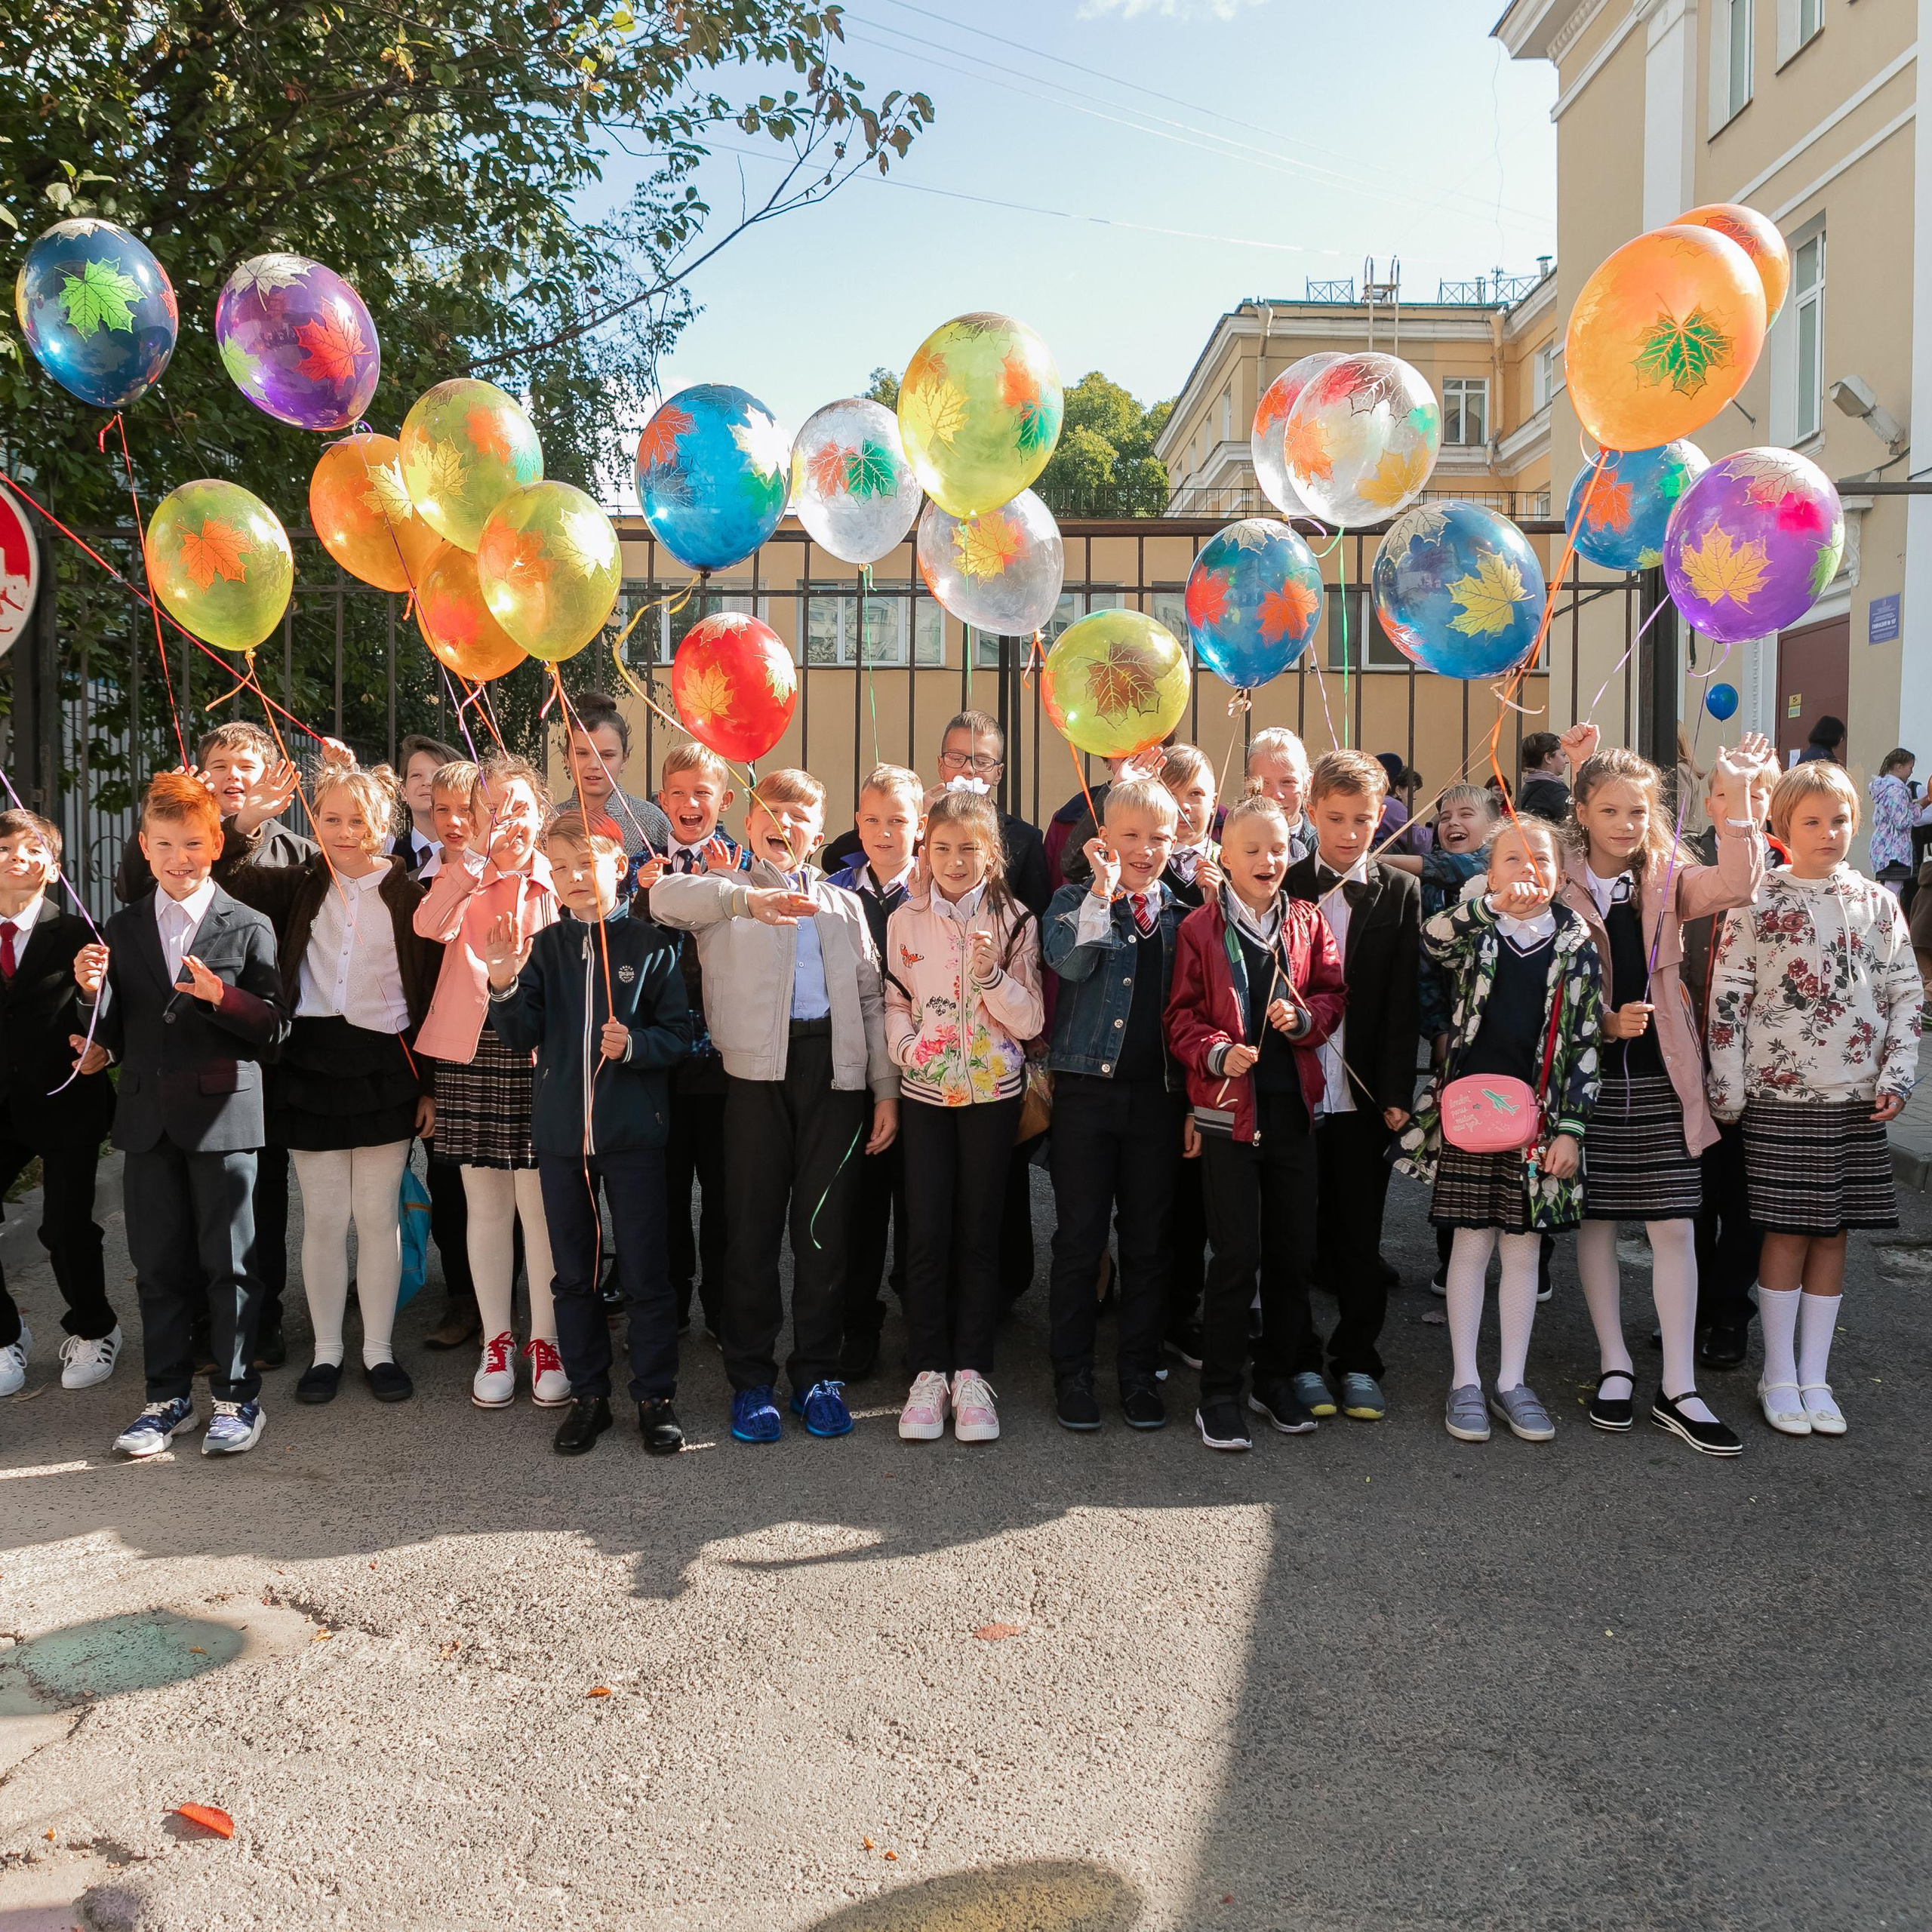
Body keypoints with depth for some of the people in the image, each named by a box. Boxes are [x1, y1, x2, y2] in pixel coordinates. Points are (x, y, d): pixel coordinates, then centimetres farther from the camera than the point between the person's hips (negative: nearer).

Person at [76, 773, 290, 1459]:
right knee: (159, 1266, 10)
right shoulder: (123, 929, 11)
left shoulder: (248, 928, -1)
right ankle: (168, 1398, 22)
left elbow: (275, 1028, -7)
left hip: (223, 1114, -4)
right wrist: (95, 992, -8)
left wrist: (221, 996, -23)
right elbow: (117, 1038, 11)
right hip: (148, 1118, 4)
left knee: (229, 1264, 2)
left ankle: (236, 1396, 14)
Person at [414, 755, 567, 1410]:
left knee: (539, 1204, 0)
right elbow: (431, 926, -15)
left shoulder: (560, 882, 5)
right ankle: (496, 1341, 21)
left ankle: (545, 1341, 14)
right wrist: (478, 852, -22)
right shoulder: (461, 875, 7)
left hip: (539, 1054, -1)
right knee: (485, 1206, 9)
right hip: (470, 1053, 2)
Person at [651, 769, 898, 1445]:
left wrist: (887, 1087, 7)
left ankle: (817, 1373, 17)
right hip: (758, 1066, -2)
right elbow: (665, 895, -12)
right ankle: (751, 1377, 13)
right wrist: (747, 897, -27)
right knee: (753, 1224, 2)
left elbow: (872, 999, 15)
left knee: (825, 1225, 5)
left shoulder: (843, 906, 19)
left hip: (834, 1066, 2)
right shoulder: (725, 894, 11)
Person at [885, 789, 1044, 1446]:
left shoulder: (1014, 921, -1)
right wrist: (906, 1047, -9)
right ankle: (929, 1372, 11)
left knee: (979, 1232, 4)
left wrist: (992, 976, -19)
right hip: (924, 1092, 1)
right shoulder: (905, 920, 3)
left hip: (992, 1091, -1)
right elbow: (894, 1002, 10)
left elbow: (1031, 1022, -3)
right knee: (926, 1233, 0)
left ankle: (972, 1373, 13)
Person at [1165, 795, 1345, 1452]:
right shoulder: (1199, 929, -2)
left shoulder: (1308, 924, 8)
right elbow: (1182, 1015, -3)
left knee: (1294, 1251, 10)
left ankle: (1274, 1377, 29)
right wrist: (1216, 1053, -20)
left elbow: (1333, 996, 8)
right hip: (1228, 1108, -4)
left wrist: (1304, 1016, -12)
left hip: (1293, 1106, 4)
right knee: (1237, 1255, -4)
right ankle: (1220, 1394, 10)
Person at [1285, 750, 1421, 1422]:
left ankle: (1357, 1362, 21)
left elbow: (1404, 1002, 0)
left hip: (1364, 1095, 1)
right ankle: (1300, 1360, 20)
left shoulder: (1400, 892, 4)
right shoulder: (1283, 886, 2)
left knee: (1361, 1235, 9)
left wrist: (1397, 1093, -6)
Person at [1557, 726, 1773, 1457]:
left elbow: (1735, 886, -18)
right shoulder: (1557, 887, -2)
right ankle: (1615, 1364, 23)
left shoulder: (1668, 878, 3)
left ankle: (1678, 1389, 8)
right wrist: (1602, 1022, -15)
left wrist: (1738, 798, -28)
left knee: (1674, 1227, 1)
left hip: (1659, 1074, 1)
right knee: (1595, 1221, 8)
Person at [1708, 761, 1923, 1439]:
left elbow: (1905, 994, 9)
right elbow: (1728, 997, -5)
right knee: (1787, 1232, 1)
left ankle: (1814, 1377, 18)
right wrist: (1725, 1091, -7)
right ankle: (1779, 1376, 14)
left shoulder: (1877, 904, 7)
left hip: (1857, 1100, 3)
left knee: (1833, 1234, 8)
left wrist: (1897, 1076, -1)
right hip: (1780, 1097, -3)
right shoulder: (1758, 904, -4)